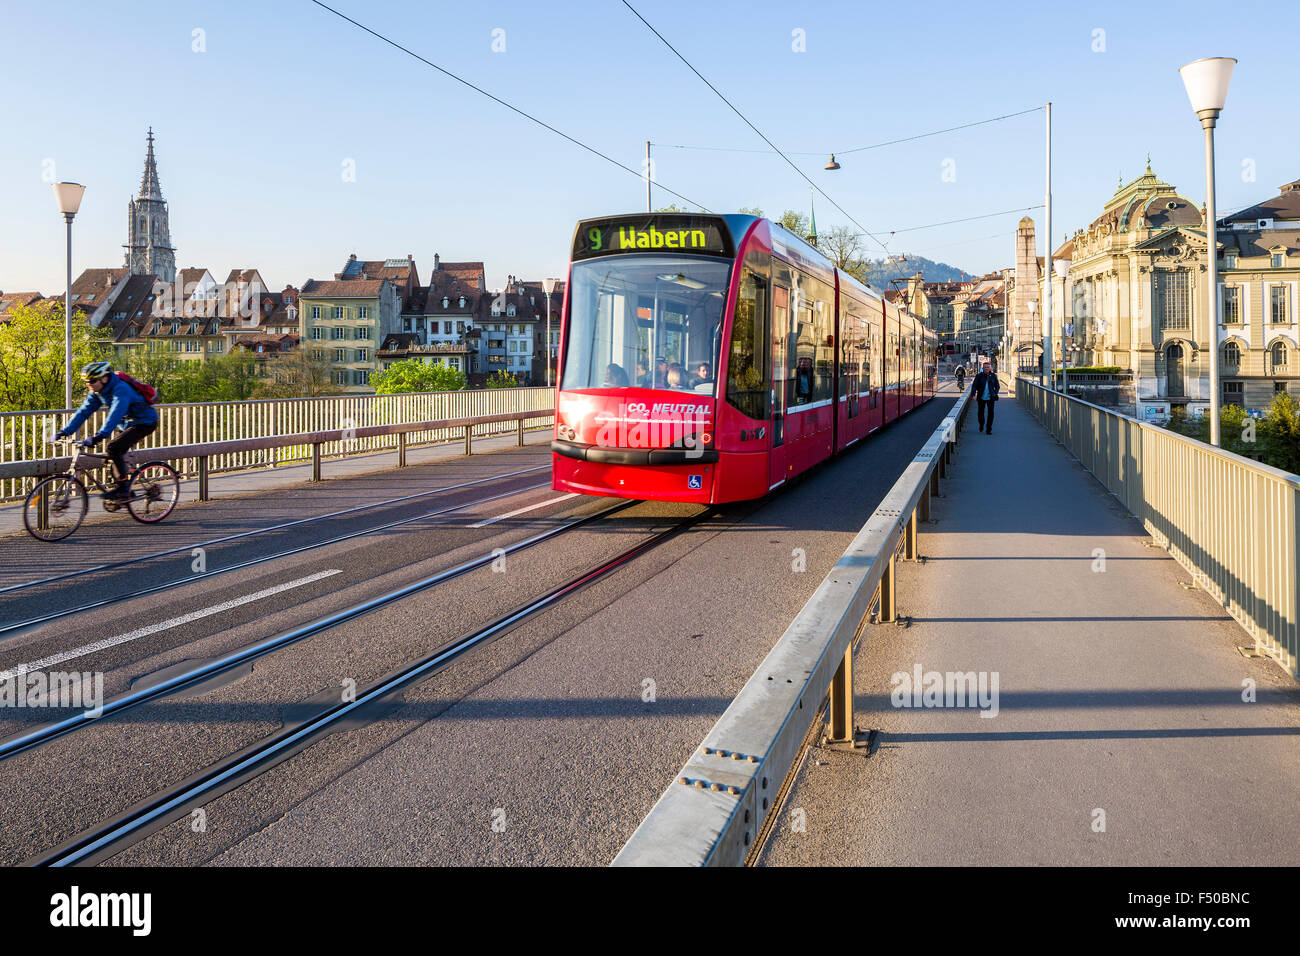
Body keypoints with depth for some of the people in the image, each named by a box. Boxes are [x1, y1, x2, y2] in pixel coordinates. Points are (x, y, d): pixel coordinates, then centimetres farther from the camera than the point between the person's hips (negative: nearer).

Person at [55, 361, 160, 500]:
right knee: (116, 456, 6)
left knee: (113, 448, -22)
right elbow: (83, 412, 0)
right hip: (129, 423, 9)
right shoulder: (98, 391, -1)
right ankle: (123, 493, 17)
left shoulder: (121, 389, -28)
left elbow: (115, 415, -39)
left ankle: (122, 489, -16)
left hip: (145, 423, -9)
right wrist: (64, 431, -8)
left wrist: (98, 437, -48)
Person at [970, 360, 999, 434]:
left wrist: (995, 394, 1)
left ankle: (989, 429, -2)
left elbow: (997, 386, 14)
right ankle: (981, 425, 35)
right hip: (981, 398, 0)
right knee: (981, 412, 9)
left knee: (990, 413, -7)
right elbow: (974, 385, -5)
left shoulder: (993, 376, 5)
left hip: (990, 398, 0)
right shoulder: (979, 376, -1)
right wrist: (973, 394, -18)